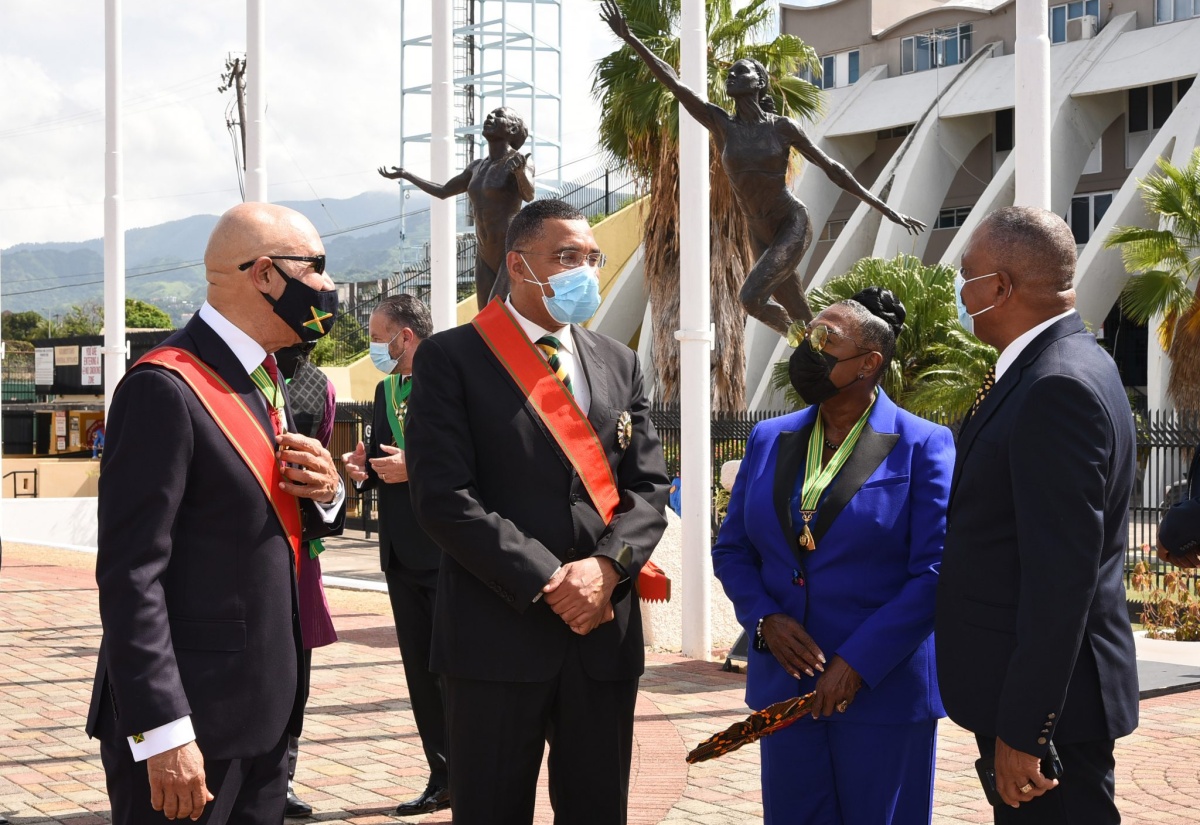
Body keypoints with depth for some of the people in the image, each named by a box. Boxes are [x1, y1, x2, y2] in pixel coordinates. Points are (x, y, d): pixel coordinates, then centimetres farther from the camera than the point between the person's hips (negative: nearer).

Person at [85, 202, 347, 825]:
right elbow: (130, 573, -20)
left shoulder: (265, 382, 12)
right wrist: (162, 730, -23)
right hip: (191, 721, -8)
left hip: (263, 713, 8)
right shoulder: (166, 388, -16)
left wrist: (325, 493, -2)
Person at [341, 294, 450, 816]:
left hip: (448, 552, -8)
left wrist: (415, 467, -21)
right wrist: (364, 470, 2)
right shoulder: (386, 391, 15)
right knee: (420, 670, 12)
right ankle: (443, 780, 21)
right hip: (402, 553, 8)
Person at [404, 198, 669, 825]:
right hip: (498, 633, -4)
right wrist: (547, 583, -16)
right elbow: (443, 496, -12)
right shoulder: (451, 358, -3)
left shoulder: (619, 363, 13)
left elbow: (649, 486, 9)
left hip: (606, 632, 4)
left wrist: (606, 568, -11)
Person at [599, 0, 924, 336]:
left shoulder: (783, 127, -7)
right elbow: (673, 83, -8)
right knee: (802, 321, 8)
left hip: (794, 225, -4)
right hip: (761, 235, 4)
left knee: (752, 296, -25)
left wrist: (885, 208, -4)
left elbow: (832, 168, -2)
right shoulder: (720, 123, -1)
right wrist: (630, 38, -16)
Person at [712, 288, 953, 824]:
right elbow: (731, 549, 12)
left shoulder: (921, 447, -6)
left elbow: (934, 573, -11)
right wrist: (764, 619, -7)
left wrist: (859, 662, -17)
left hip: (884, 692, -4)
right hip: (785, 687, 4)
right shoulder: (769, 440, 9)